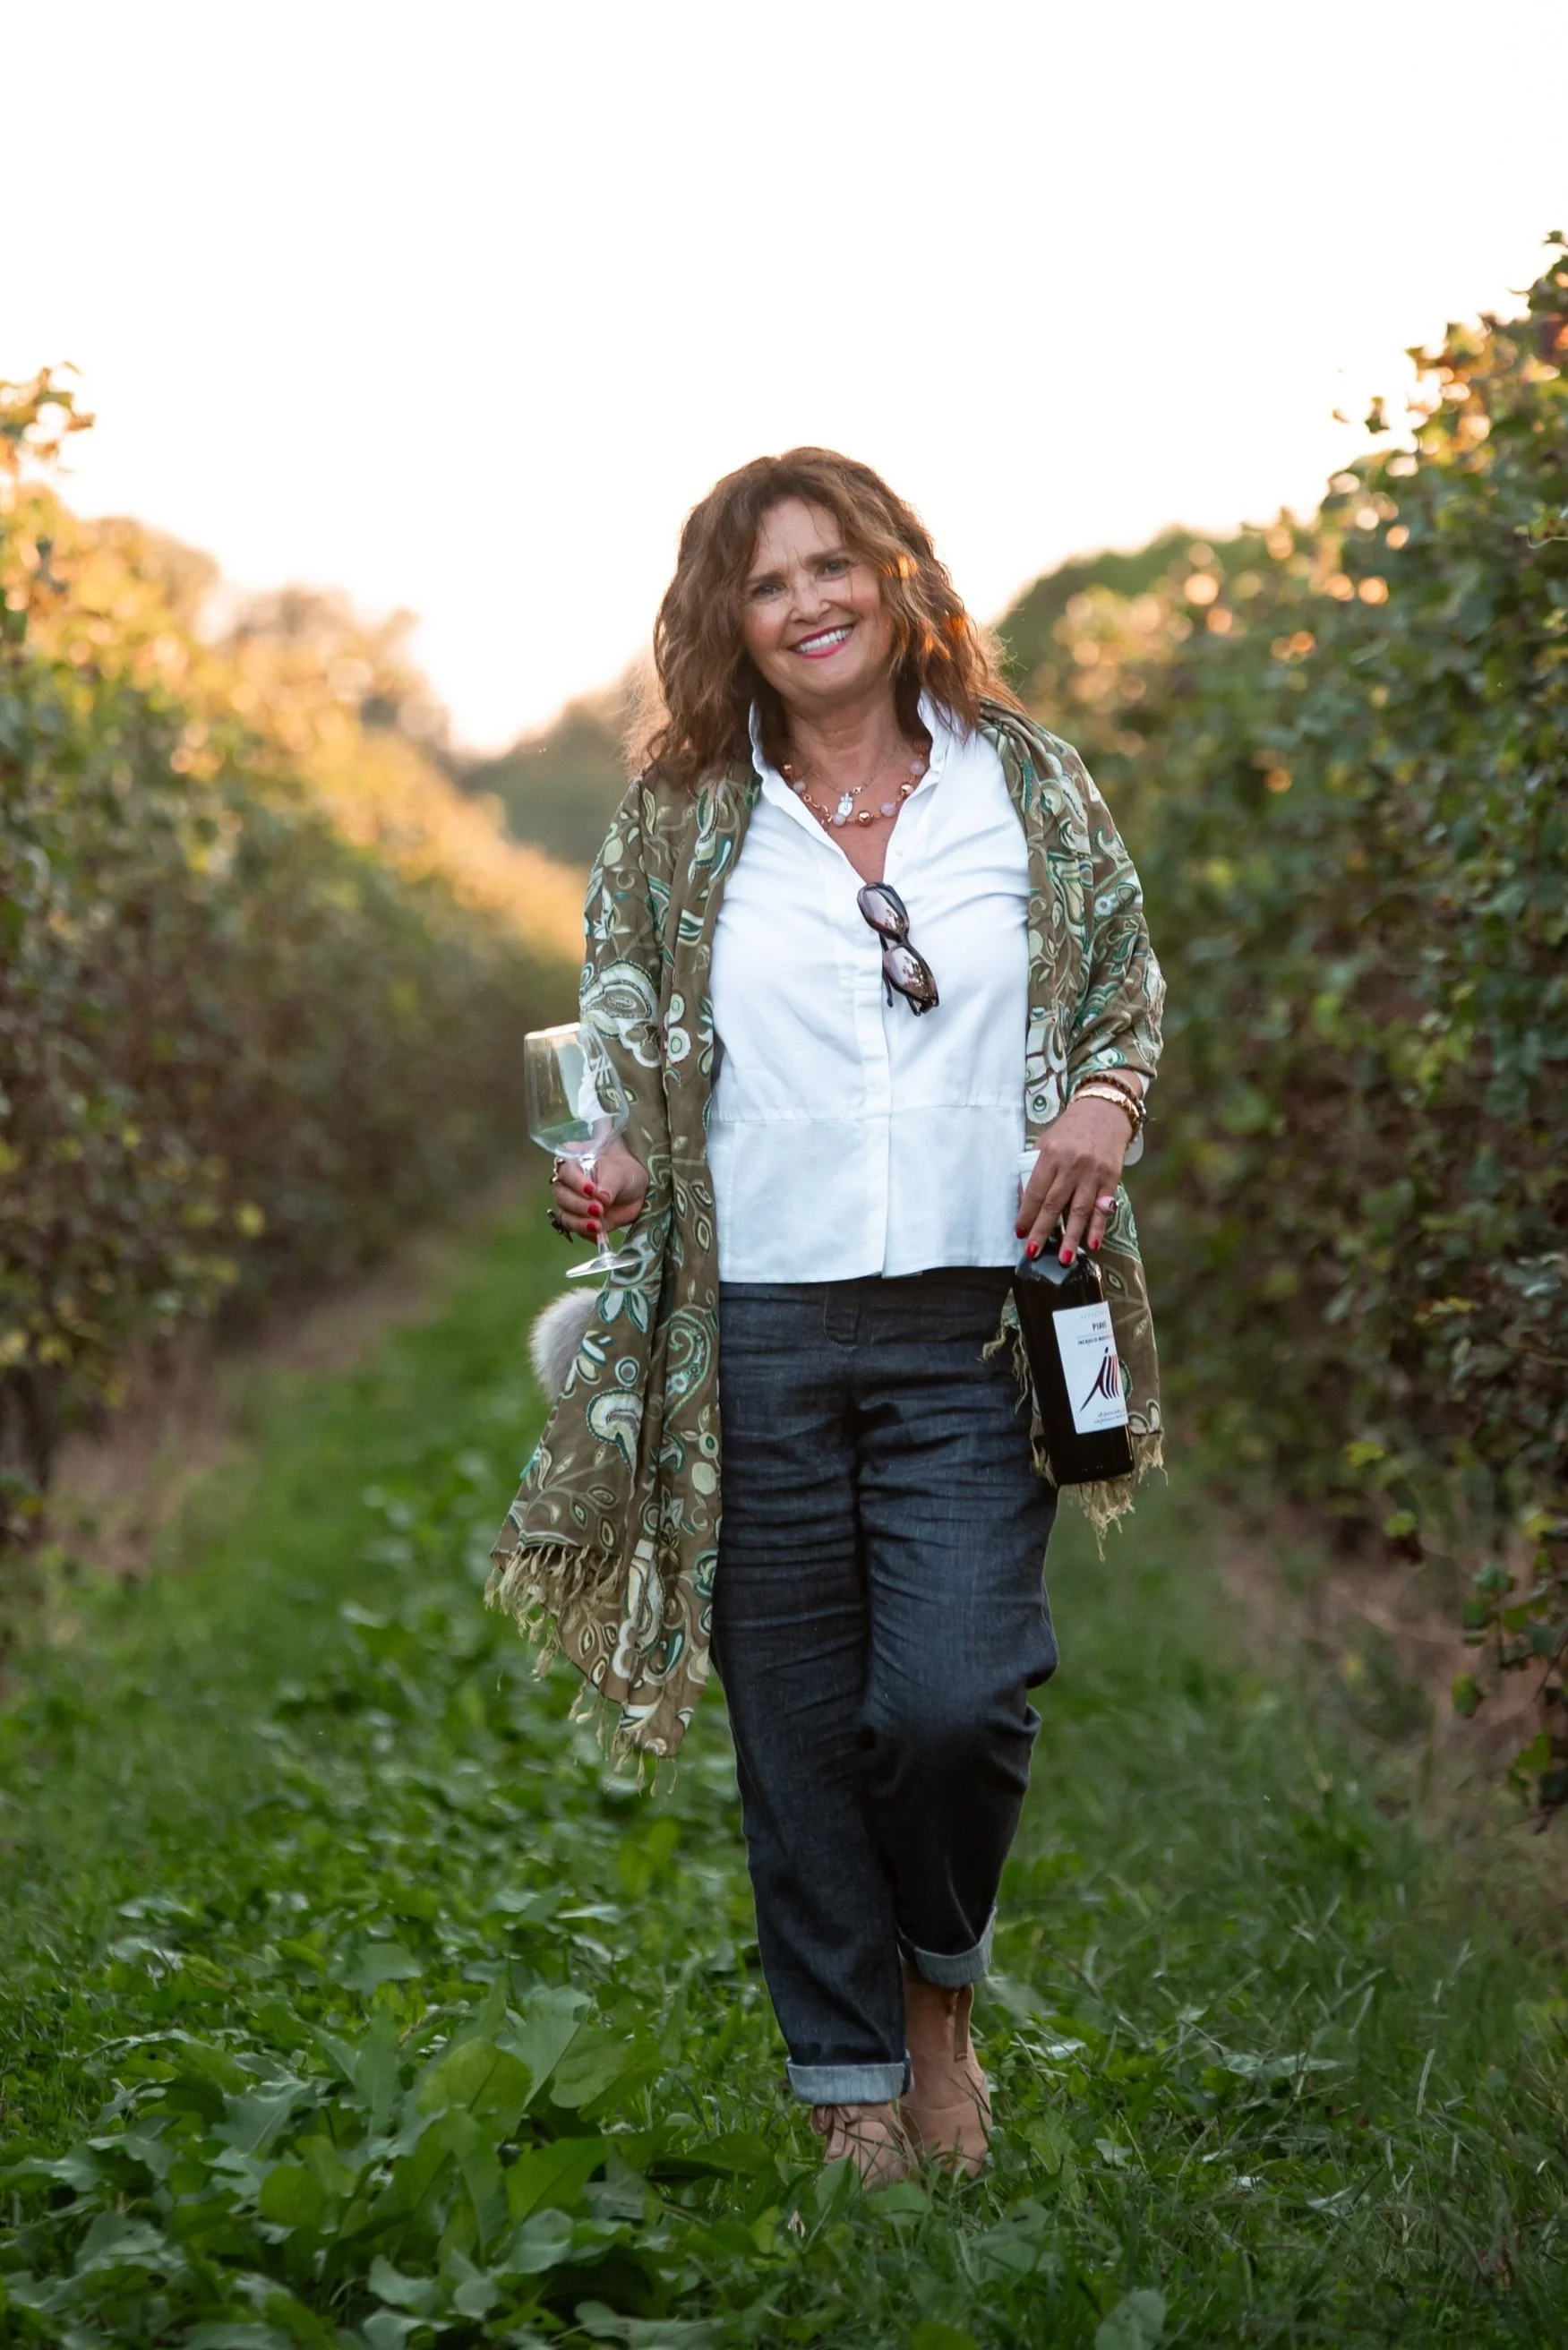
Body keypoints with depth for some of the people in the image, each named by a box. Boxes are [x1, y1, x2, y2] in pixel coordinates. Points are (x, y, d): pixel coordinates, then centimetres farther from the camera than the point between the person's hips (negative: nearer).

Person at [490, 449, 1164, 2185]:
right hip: (755, 1332, 1)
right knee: (799, 1726, 4)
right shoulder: (676, 820, 7)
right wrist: (617, 1162, -8)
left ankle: (939, 1983, 20)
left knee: (954, 1699, -12)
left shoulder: (1026, 783, 8)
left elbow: (1130, 982, 17)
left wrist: (1105, 1099, -4)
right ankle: (849, 2088, 20)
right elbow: (623, 1033, 13)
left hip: (972, 1326, -1)